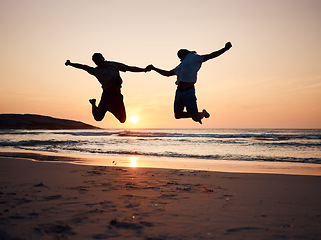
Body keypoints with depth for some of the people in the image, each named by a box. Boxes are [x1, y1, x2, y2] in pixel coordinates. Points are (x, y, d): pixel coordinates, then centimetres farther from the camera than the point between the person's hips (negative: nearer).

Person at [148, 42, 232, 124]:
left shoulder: (194, 58, 7)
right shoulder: (180, 66, 26)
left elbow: (210, 56, 3)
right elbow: (167, 73, 35)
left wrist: (225, 49, -6)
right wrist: (154, 68, 34)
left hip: (189, 91, -7)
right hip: (179, 92, 8)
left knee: (196, 118, -10)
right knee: (177, 115, 9)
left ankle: (204, 113, 25)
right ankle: (197, 115, 29)